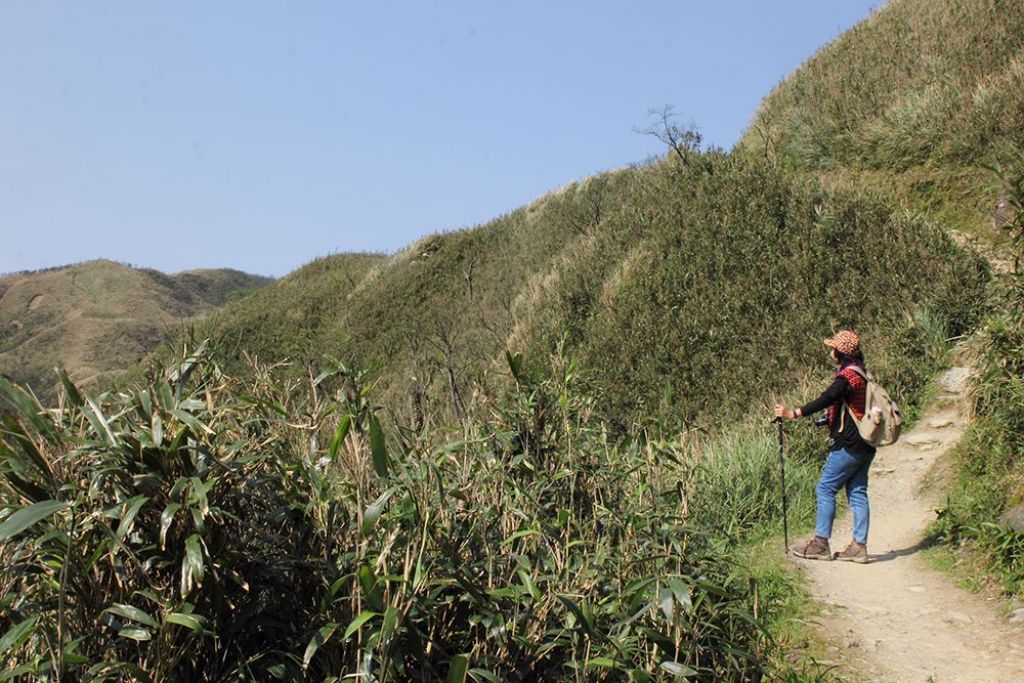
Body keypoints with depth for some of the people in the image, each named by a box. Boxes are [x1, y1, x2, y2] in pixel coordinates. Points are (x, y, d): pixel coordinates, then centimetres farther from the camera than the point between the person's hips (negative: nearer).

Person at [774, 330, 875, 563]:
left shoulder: (847, 375, -16)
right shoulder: (862, 373, 14)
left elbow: (826, 399, -29)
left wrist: (793, 413, -34)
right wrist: (832, 420, 29)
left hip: (848, 445, -9)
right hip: (865, 446, 9)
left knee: (825, 489, -3)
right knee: (857, 492, 9)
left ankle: (821, 544, 0)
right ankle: (859, 546, 10)